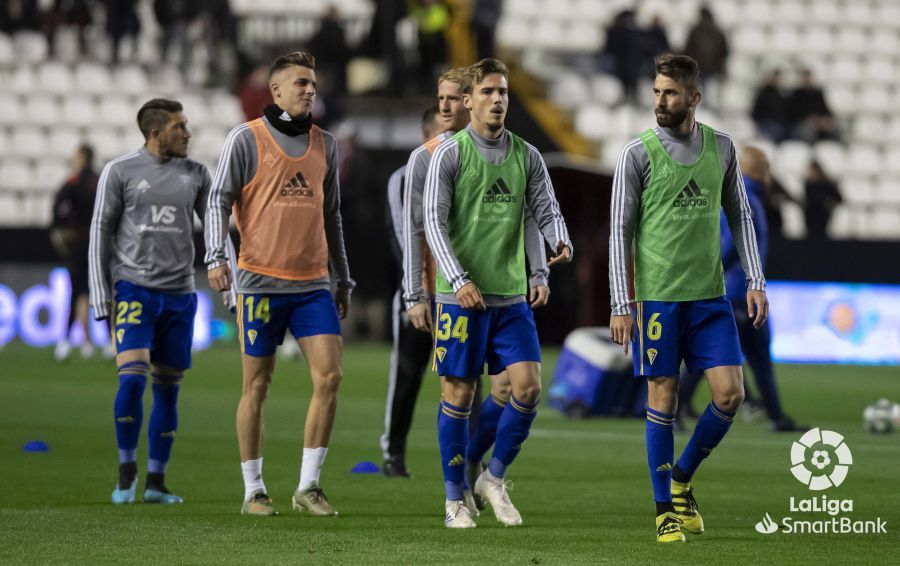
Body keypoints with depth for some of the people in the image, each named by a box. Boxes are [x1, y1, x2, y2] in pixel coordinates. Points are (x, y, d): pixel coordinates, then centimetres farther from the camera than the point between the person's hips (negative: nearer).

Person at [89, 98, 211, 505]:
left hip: (179, 293, 4)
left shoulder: (195, 175, 9)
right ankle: (126, 472, -1)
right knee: (132, 378, -16)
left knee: (167, 388, 5)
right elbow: (100, 231, 3)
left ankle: (156, 482, 11)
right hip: (133, 287, -4)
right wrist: (100, 295, -2)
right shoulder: (120, 172, 0)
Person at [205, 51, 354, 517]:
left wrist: (343, 280, 21)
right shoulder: (247, 139, -1)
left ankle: (308, 487, 1)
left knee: (329, 377, -7)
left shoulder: (324, 144, 14)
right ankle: (254, 491, 10)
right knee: (257, 386, 1)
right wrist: (216, 257, -17)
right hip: (260, 281, -4)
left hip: (313, 282, 4)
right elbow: (219, 200, -3)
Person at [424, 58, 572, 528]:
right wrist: (459, 280, -22)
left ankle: (494, 478, 12)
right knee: (459, 394, 0)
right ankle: (455, 500, 11)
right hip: (460, 296, -4)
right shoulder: (450, 155, -4)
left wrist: (561, 243, -16)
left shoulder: (527, 156, 10)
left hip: (511, 296, 4)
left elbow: (546, 210, 8)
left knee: (528, 385, -7)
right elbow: (434, 222, -10)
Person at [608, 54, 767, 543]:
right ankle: (665, 510, 9)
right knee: (663, 397, -1)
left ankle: (681, 478, 17)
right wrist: (620, 305, -8)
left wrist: (755, 281, 6)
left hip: (710, 295, 3)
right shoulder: (638, 153, -4)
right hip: (657, 295, -3)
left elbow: (740, 218, 15)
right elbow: (620, 232, -3)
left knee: (730, 393, -5)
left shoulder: (721, 149, 6)